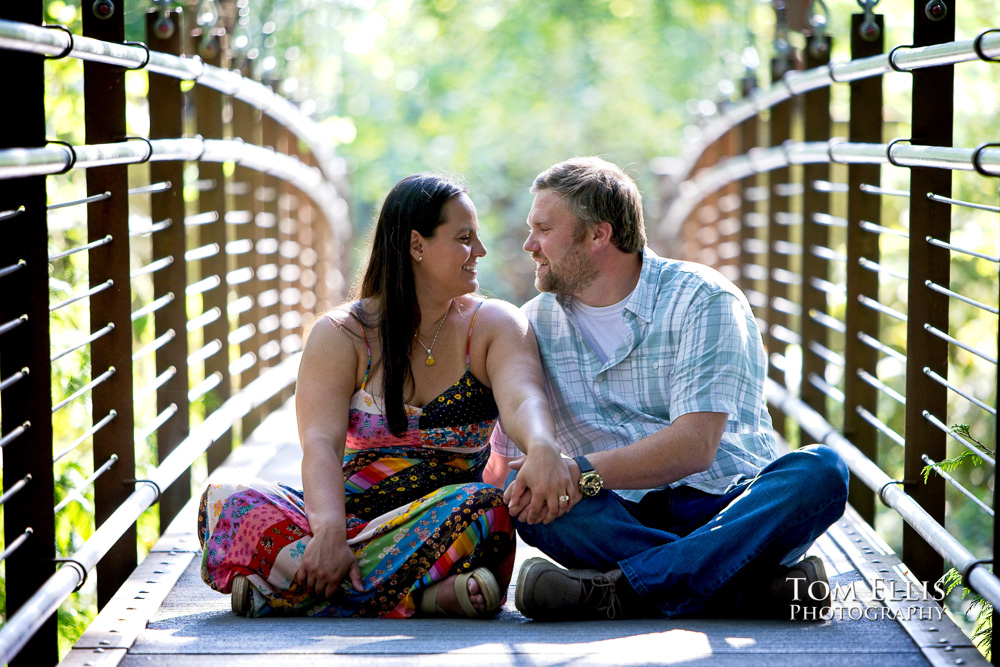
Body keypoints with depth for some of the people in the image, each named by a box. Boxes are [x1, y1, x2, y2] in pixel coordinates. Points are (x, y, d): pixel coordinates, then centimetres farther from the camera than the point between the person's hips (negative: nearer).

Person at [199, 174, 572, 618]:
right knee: (225, 499, -24)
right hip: (349, 511, 0)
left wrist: (542, 450, -42)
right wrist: (329, 532, -35)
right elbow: (320, 443, -13)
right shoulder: (341, 335, 2)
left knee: (485, 507, -35)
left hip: (437, 524, 0)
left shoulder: (495, 325, 6)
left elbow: (522, 398, -16)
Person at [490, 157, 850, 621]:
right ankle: (762, 586, -34)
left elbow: (696, 444, -18)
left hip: (724, 508, -2)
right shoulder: (537, 323, 11)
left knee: (819, 471, -31)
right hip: (621, 519, 2)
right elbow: (505, 459, 10)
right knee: (525, 497, -29)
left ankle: (623, 591, -41)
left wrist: (585, 473, -31)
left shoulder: (702, 299, -5)